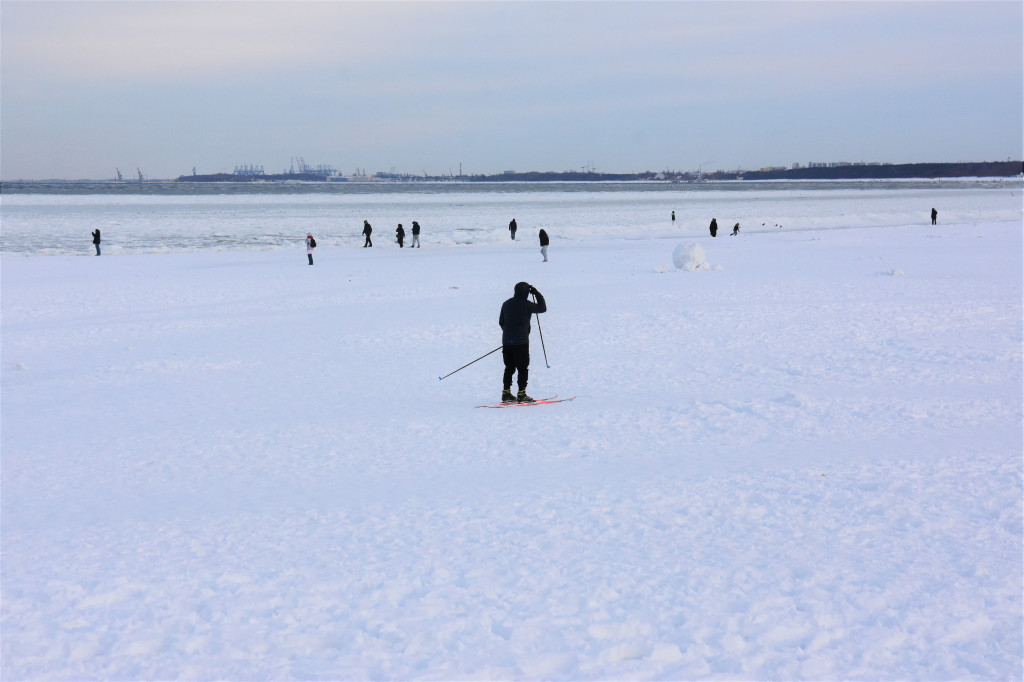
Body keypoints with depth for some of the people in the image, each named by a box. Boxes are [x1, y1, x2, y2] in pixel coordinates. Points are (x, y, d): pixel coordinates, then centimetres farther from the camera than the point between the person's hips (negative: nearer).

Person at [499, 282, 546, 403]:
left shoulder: (506, 304, 8)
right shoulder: (526, 304, -11)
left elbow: (501, 322, 15)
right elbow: (542, 308, 1)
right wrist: (537, 294, 9)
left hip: (506, 341, 6)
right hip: (521, 342, -6)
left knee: (509, 368, 13)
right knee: (523, 368, 1)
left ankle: (506, 393, 11)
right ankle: (521, 394, -2)